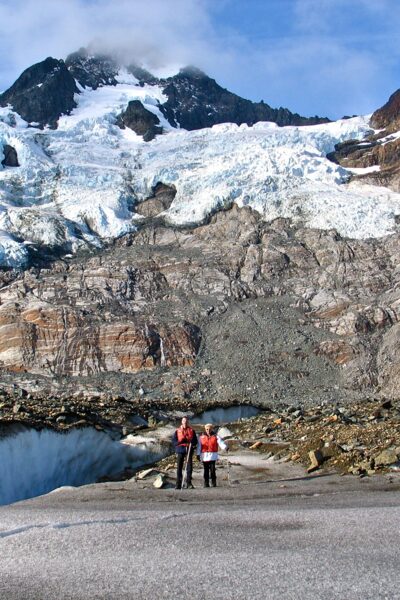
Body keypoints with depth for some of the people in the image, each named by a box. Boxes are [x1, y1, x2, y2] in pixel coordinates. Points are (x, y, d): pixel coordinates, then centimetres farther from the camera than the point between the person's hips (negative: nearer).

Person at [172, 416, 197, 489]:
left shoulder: (192, 431, 11)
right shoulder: (177, 431, 10)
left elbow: (195, 441, 8)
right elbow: (174, 441, 2)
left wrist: (192, 444, -14)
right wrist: (180, 442, -16)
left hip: (189, 450, 0)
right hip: (180, 450, 0)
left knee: (189, 467, -4)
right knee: (179, 467, 0)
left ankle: (189, 483, 1)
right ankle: (178, 484, 3)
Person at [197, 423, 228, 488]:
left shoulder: (215, 436, 6)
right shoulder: (201, 437, 9)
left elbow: (221, 442, -8)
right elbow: (199, 446, 10)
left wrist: (225, 447, -26)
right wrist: (198, 454, 6)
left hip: (213, 455, -1)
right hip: (204, 455, 1)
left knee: (212, 470, -7)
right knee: (206, 470, 4)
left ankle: (214, 483, 1)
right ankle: (206, 483, 10)